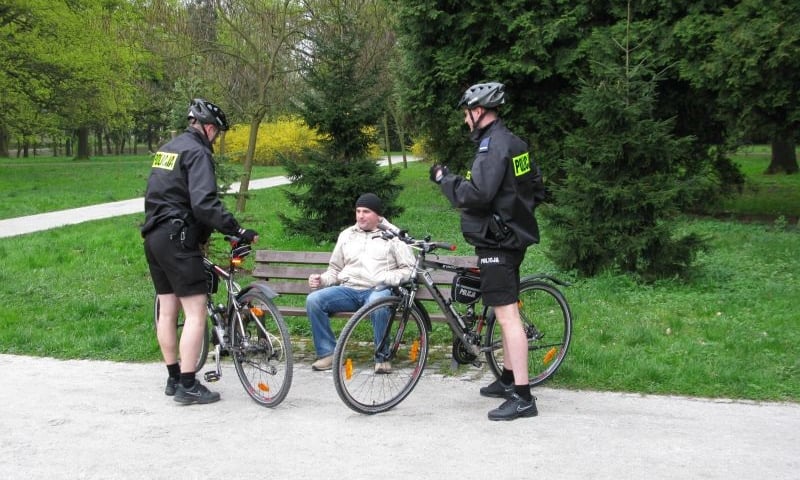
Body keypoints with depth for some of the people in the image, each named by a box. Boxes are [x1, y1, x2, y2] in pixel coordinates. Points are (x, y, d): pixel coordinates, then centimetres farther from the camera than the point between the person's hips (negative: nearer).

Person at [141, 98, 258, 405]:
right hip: (177, 239, -10)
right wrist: (239, 232, -22)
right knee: (195, 312, -7)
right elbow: (205, 203, -24)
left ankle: (174, 379, 22)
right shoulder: (197, 152, -11)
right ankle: (188, 386, -8)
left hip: (153, 236, 10)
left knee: (167, 311, 14)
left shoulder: (167, 149, 19)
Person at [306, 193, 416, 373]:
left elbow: (409, 269, 4)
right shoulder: (347, 235, 23)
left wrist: (388, 278, -14)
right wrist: (321, 279, 5)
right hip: (348, 290, 4)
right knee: (313, 300, -22)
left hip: (378, 290, -4)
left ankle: (382, 357, -21)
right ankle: (328, 353, -12)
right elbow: (334, 270, 26)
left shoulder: (392, 235, 10)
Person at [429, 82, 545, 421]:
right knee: (507, 311, 19)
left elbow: (478, 193, -27)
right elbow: (536, 190, 21)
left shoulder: (493, 144, -17)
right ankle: (508, 379, 32)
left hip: (496, 242, -11)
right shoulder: (515, 143, 14)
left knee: (507, 314, -11)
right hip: (512, 236, 11)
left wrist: (444, 178, -13)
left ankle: (522, 397, -12)